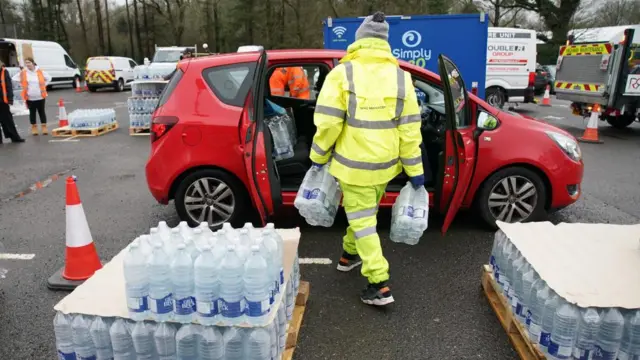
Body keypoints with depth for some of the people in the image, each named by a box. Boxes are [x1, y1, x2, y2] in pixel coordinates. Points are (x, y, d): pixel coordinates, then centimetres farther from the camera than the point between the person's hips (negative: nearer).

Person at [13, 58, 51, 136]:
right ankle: (34, 128, 13)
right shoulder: (22, 73, -1)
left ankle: (44, 127, 10)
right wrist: (24, 86, 3)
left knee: (41, 112, 5)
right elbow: (14, 79, 8)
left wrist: (43, 85, 4)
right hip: (30, 97, 0)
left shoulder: (40, 72, -1)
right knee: (32, 112, 6)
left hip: (40, 96, 0)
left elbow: (49, 78, 12)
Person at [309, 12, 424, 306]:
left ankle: (380, 285, 4)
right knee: (364, 214, 24)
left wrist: (319, 156, 1)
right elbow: (409, 129, -1)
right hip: (384, 164, 4)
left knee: (362, 221, 5)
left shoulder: (342, 73, -11)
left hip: (353, 164, -4)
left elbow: (328, 122, -14)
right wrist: (414, 170, 4)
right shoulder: (401, 77, 0)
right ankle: (350, 254, 44)